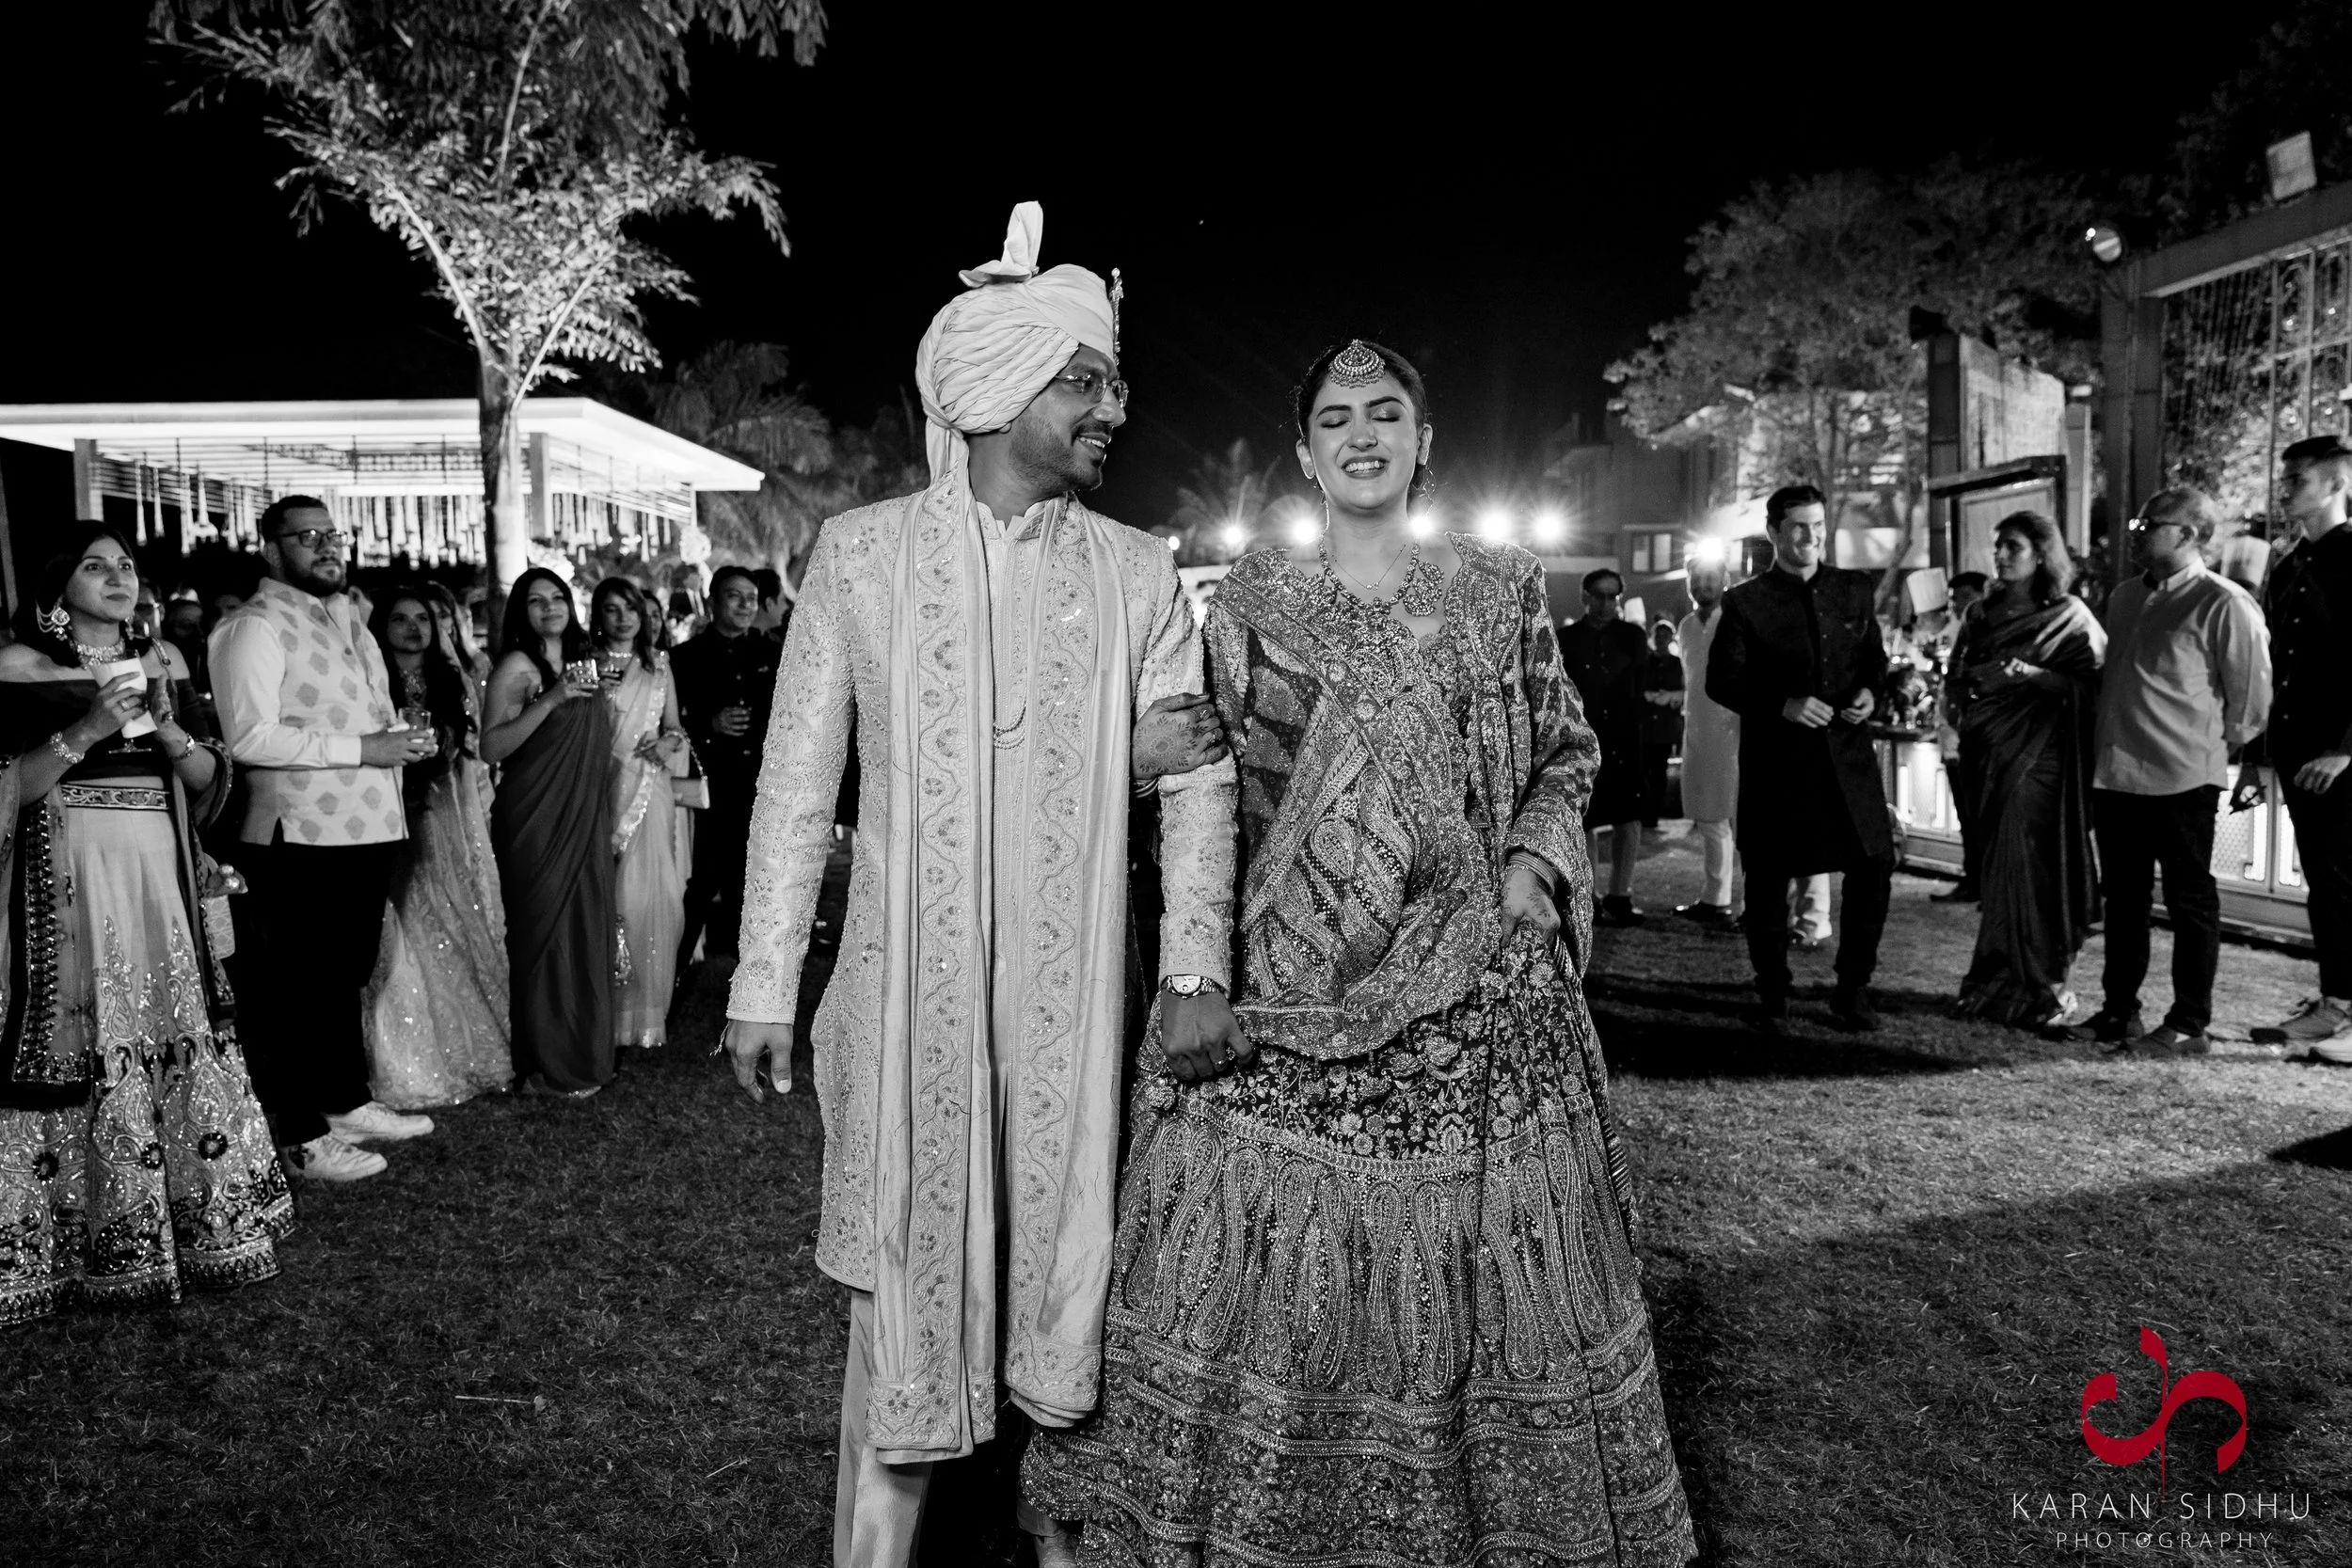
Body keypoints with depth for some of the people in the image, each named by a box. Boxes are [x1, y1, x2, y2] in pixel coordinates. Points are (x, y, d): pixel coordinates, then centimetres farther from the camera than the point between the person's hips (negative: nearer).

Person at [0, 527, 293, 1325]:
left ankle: (194, 1219, 14)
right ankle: (81, 1238, 9)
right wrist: (84, 731, -16)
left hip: (160, 876, 4)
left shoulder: (163, 660, 12)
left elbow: (210, 778, 11)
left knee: (173, 1039, 4)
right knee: (78, 1045, -3)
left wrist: (168, 728, -7)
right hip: (69, 881, -4)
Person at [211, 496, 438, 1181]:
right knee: (297, 987, 3)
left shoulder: (347, 616, 16)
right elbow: (251, 736, -21)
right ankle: (302, 1137, 13)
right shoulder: (255, 625, -11)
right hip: (302, 838, -9)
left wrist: (405, 740, 7)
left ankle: (348, 1101, 36)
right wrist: (362, 748, -21)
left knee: (347, 977, 21)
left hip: (366, 829, 9)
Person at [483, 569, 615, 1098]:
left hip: (586, 822, 7)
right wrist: (550, 700, -23)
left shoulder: (585, 662, 14)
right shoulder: (517, 667, -8)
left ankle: (585, 1052, 21)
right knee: (545, 936, -3)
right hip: (536, 822, -7)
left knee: (587, 933, 10)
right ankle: (547, 1067, 5)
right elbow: (490, 747, -18)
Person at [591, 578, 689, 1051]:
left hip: (650, 793, 3)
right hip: (603, 791, -3)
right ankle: (609, 1016, 3)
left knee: (654, 897, 0)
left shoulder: (659, 666, 14)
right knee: (609, 897, -6)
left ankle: (648, 1013, 8)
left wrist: (669, 743, -1)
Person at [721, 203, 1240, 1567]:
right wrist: (767, 984, -1)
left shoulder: (1139, 574, 3)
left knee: (1064, 1276, 12)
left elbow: (1195, 777, -2)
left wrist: (1196, 967, -15)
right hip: (908, 988, -1)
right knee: (906, 1289, 7)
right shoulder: (862, 552, 1)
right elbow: (798, 780, 2)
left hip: (1075, 996, 1)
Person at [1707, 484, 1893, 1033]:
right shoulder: (1745, 602, -3)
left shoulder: (1856, 590, 9)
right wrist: (1783, 705, -17)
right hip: (1776, 759, -3)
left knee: (1874, 866, -2)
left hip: (1846, 753, 3)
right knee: (1768, 879, 4)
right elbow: (1721, 680, -4)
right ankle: (1772, 997, 19)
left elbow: (1874, 656, 18)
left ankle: (1852, 990, 15)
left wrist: (1870, 692, -3)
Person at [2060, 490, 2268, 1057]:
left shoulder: (2223, 604, -10)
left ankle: (2189, 1025, 10)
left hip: (2182, 777, -7)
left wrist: (2215, 743, 1)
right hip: (2116, 773, 7)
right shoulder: (2124, 598, 14)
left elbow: (2252, 689, -9)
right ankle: (2119, 1011, 23)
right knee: (2123, 898, 13)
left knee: (2190, 901, 2)